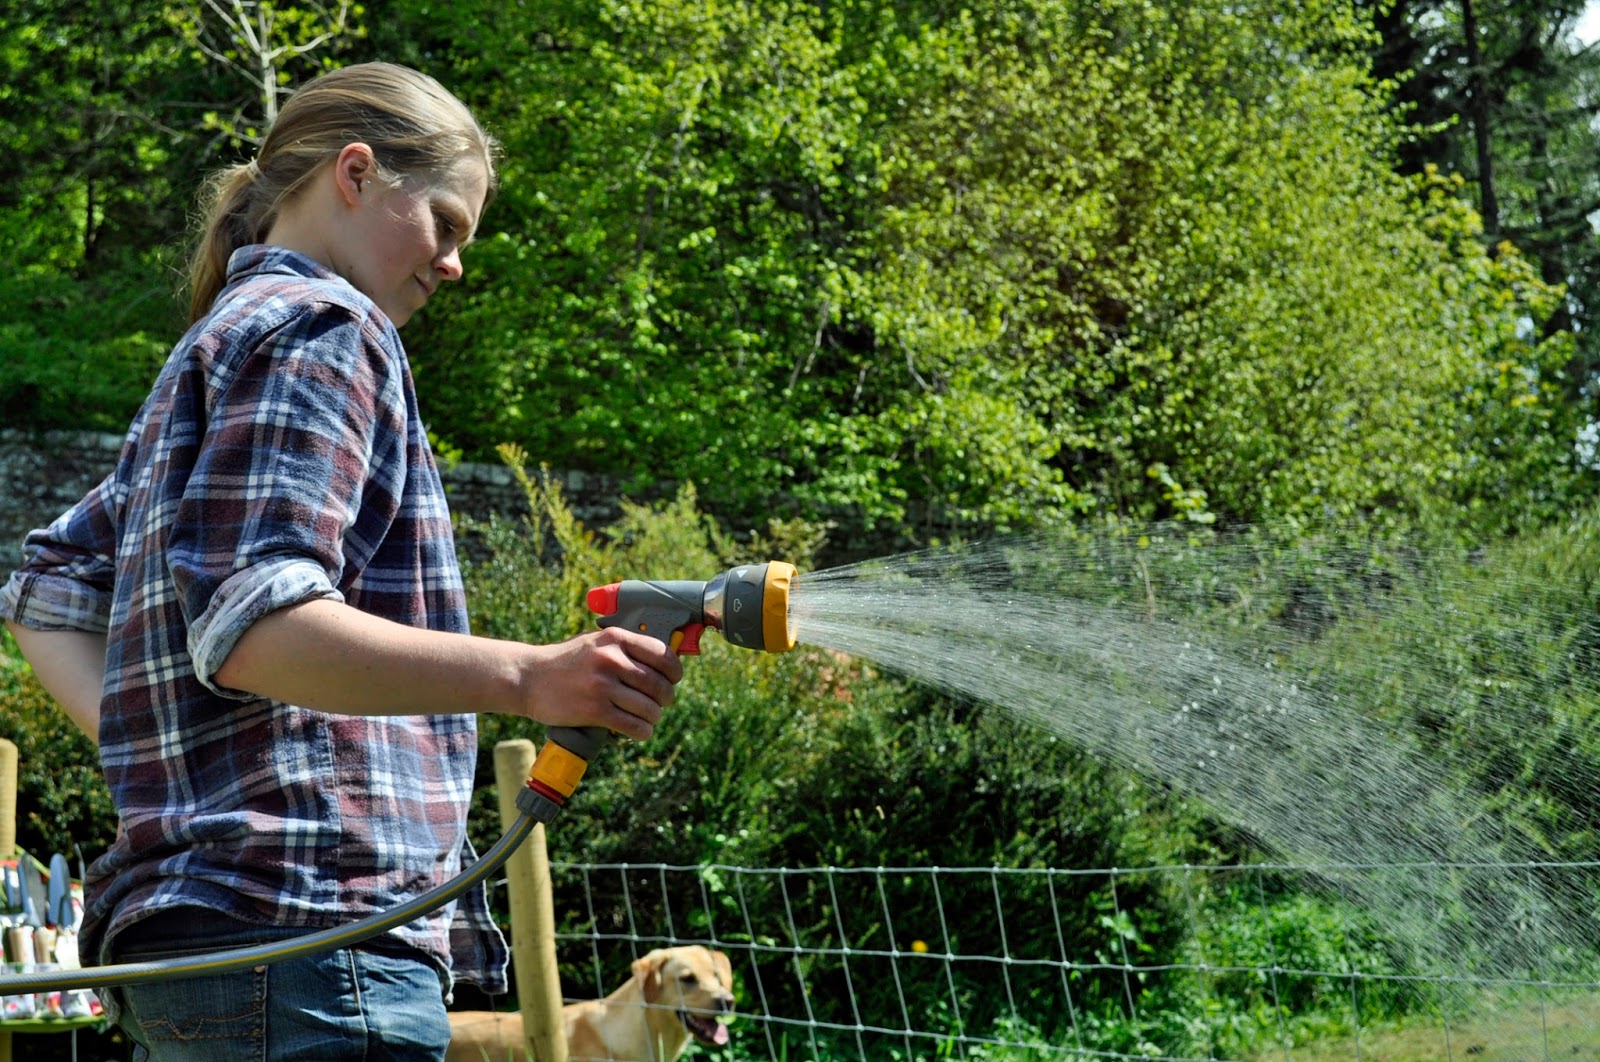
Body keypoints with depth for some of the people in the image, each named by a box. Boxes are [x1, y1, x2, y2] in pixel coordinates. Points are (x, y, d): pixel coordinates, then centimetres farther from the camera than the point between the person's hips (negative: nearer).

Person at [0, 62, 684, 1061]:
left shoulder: (220, 341, 25)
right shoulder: (322, 328, -5)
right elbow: (253, 623, -20)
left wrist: (149, 748, 14)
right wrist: (527, 676, -29)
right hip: (314, 936, -11)